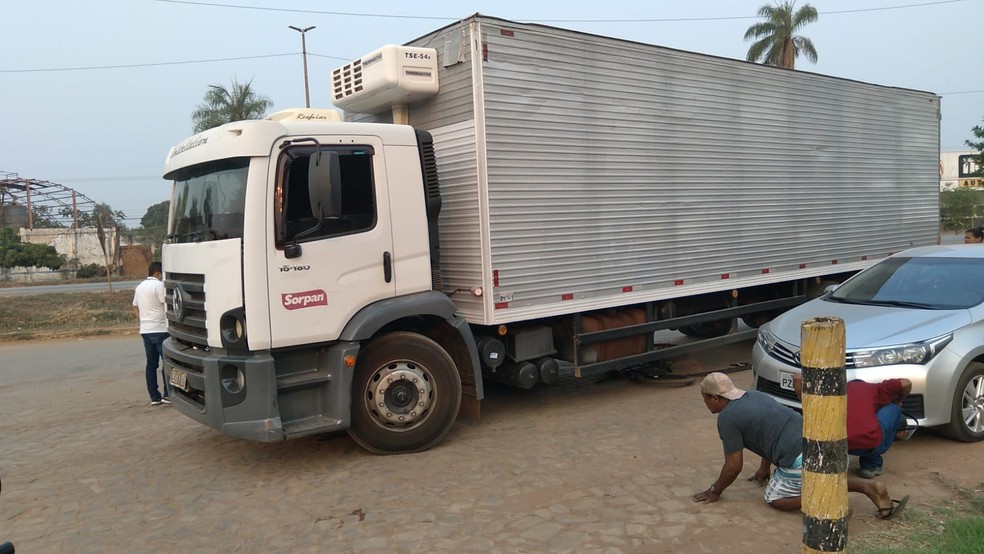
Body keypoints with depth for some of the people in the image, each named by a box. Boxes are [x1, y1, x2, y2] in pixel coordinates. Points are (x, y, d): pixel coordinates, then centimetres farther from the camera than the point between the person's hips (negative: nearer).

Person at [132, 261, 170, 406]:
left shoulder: (140, 287, 16)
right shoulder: (158, 285, -11)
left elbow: (135, 310, 20)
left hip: (145, 331, 8)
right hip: (160, 330, -8)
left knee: (151, 363, 8)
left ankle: (154, 397, 10)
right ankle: (167, 395, -5)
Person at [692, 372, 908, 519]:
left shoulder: (727, 418, -7)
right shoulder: (754, 396, 19)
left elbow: (733, 466, -4)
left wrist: (715, 491, 11)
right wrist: (764, 469, 41)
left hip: (801, 458, -9)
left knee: (775, 498, 13)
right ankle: (869, 488, 11)